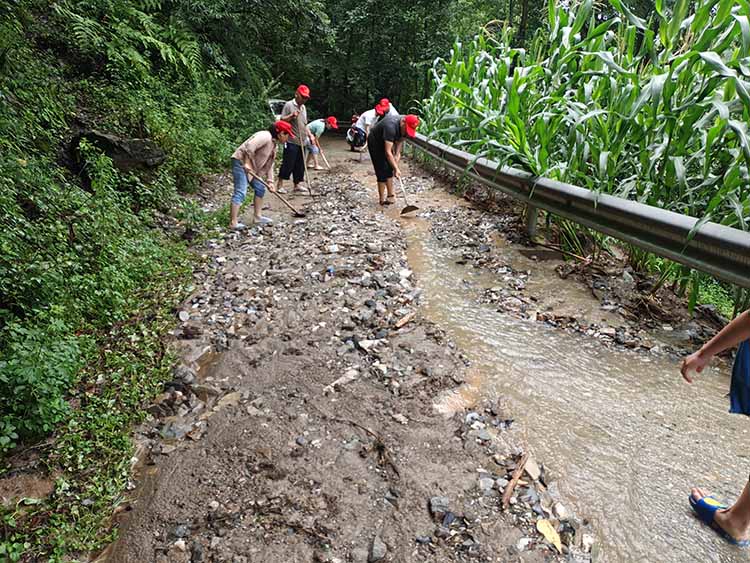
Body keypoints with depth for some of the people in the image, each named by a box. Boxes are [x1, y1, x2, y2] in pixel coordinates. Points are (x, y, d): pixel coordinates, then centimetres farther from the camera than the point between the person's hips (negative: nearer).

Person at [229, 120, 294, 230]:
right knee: (240, 192, -15)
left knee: (260, 189, 12)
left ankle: (257, 217, 21)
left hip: (251, 166, 10)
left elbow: (269, 164, 14)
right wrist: (247, 163, -23)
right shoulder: (265, 136, -18)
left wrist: (270, 181, 8)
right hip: (241, 161, -10)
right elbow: (249, 147, -29)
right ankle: (233, 223, -15)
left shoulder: (273, 144, 13)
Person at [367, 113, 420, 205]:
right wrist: (396, 169, -39)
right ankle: (382, 199, -5)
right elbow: (388, 152, -41)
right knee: (382, 171, -11)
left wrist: (397, 154, -13)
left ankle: (390, 195, 16)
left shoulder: (404, 126, -16)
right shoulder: (391, 126, -39)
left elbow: (400, 140, 2)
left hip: (386, 143, 8)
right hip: (375, 143, -8)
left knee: (389, 169, 7)